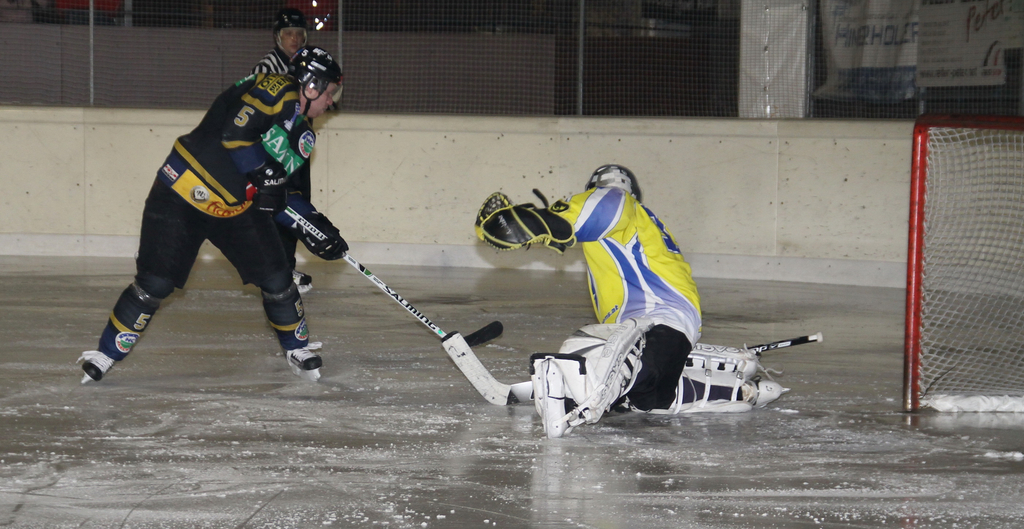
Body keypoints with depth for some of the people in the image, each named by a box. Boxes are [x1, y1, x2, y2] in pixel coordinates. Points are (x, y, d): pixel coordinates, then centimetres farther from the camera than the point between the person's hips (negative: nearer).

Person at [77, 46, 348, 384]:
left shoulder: (302, 134, 13)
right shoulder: (276, 90, -14)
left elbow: (275, 195, 16)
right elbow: (234, 133, -27)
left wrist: (313, 227, 9)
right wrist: (265, 172, -25)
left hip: (235, 207, 8)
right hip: (183, 194, -8)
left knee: (276, 279, 3)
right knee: (155, 284, -8)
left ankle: (298, 350, 24)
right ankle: (106, 355, 6)